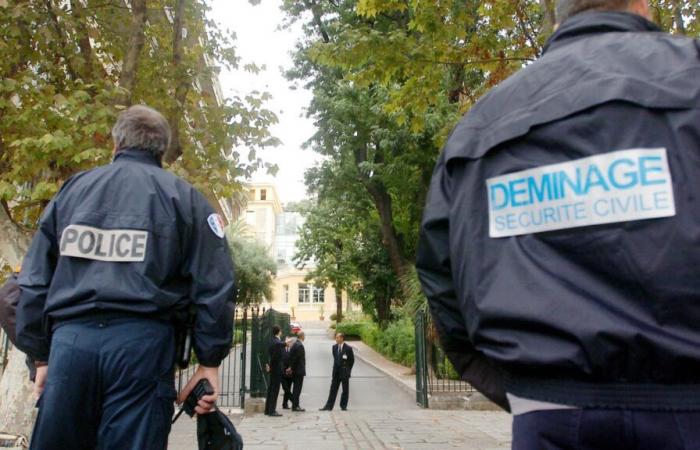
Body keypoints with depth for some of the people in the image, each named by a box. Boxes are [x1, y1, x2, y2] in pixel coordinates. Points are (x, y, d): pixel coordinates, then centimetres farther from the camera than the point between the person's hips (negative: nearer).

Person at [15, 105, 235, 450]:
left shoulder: (72, 189, 16)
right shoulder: (183, 196, 7)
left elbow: (34, 280, 14)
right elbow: (214, 286, -1)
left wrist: (40, 354, 19)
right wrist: (210, 360, 5)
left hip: (70, 338, 3)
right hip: (141, 341, -2)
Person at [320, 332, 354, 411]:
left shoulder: (348, 348, -10)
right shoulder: (334, 347, 4)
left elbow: (352, 360, -2)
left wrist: (348, 370, 0)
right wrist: (336, 368, 11)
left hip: (344, 372, -4)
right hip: (336, 372, 4)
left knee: (345, 390, 6)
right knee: (333, 389, 5)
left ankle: (343, 406, 18)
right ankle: (329, 406, 7)